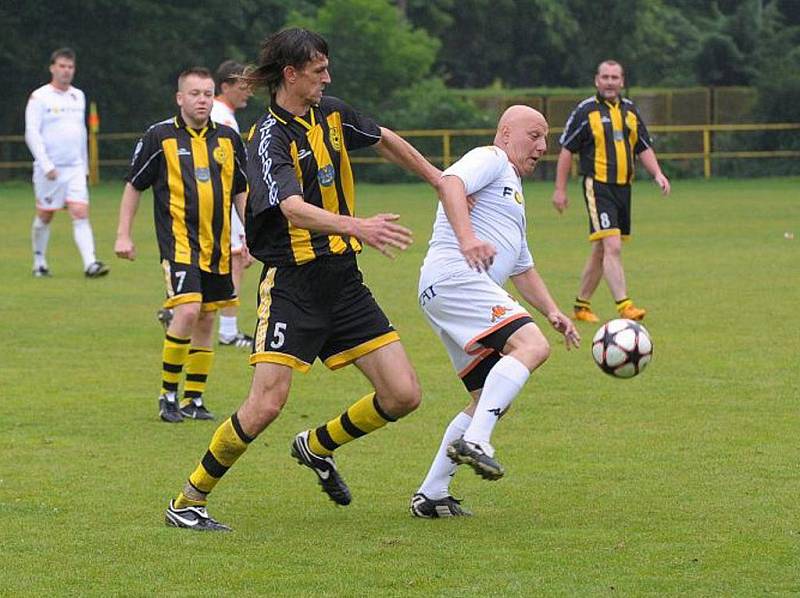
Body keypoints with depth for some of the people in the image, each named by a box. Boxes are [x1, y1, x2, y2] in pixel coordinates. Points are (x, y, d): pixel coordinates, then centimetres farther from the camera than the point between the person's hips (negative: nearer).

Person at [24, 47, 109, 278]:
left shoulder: (78, 96, 13)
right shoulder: (39, 97, -5)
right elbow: (32, 134, -11)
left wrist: (84, 164, 22)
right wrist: (46, 165, -19)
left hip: (75, 168, 4)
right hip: (49, 169, -4)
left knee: (81, 213, -10)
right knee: (44, 216, 6)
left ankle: (90, 264, -20)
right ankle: (39, 262, 24)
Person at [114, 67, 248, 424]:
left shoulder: (228, 139, 8)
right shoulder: (160, 137, -3)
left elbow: (242, 191, 18)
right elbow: (134, 186, 6)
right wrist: (123, 234, 3)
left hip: (217, 244, 5)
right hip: (179, 242, -5)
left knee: (206, 319, 8)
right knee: (187, 311, -20)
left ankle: (194, 400, 18)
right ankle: (168, 396, -7)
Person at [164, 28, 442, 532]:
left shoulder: (332, 114, 8)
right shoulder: (269, 139, -15)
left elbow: (386, 140, 29)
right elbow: (293, 208, -32)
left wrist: (438, 178, 38)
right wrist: (357, 227, -46)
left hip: (344, 280, 7)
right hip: (292, 285, -7)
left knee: (403, 396, -1)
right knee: (266, 405, -17)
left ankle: (317, 447, 25)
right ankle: (189, 501, 1)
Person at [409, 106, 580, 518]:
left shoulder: (512, 191, 35)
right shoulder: (490, 159, 4)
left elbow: (523, 269, 39)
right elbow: (450, 182, -18)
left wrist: (552, 312, 25)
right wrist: (467, 238, -32)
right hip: (455, 275, -11)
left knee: (490, 399, 9)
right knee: (531, 346, -26)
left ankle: (431, 495, 8)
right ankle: (474, 440, -36)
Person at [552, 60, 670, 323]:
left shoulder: (630, 110, 13)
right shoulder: (585, 111, -4)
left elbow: (643, 148, 19)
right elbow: (567, 150, -1)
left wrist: (657, 174, 2)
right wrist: (560, 189, -3)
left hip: (623, 188, 6)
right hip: (598, 187, -6)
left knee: (601, 251, 12)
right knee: (612, 247, -17)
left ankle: (582, 305, 23)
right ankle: (624, 306, -21)